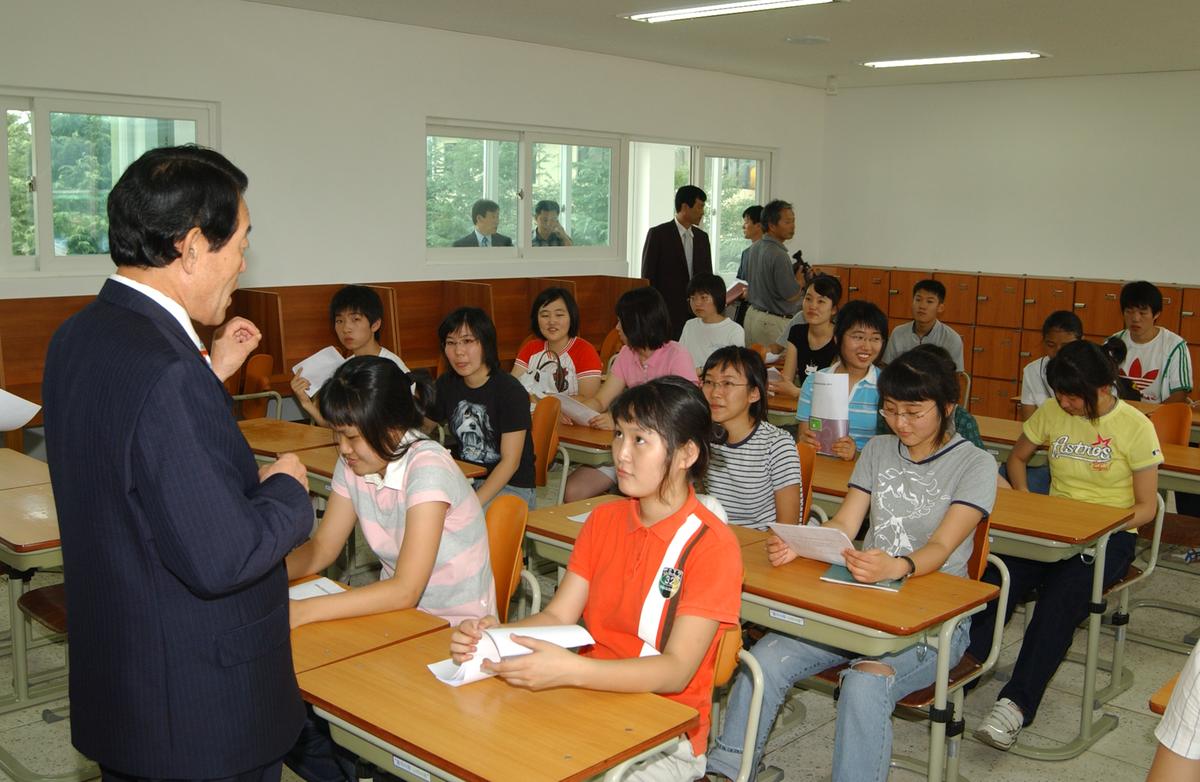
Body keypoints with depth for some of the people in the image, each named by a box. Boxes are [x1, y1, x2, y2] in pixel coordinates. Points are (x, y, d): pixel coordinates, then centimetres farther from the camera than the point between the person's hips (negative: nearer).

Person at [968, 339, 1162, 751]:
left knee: (1061, 598, -33)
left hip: (1109, 535, -3)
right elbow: (1017, 458, 21)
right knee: (998, 577, -28)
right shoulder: (1052, 411, 4)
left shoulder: (1135, 426, -6)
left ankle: (1016, 704, -38)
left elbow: (1146, 508, -3)